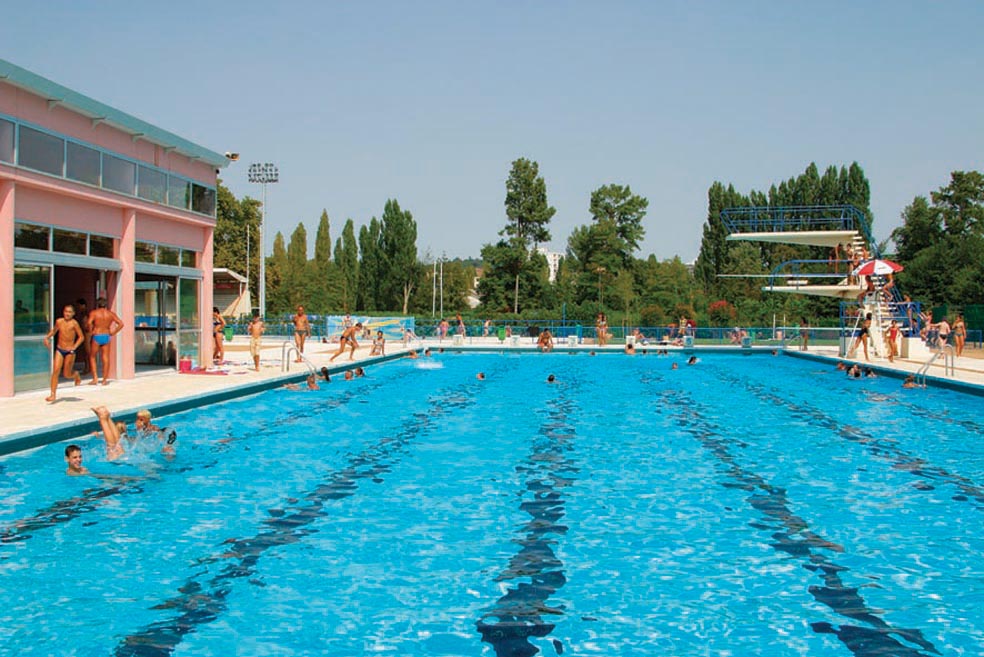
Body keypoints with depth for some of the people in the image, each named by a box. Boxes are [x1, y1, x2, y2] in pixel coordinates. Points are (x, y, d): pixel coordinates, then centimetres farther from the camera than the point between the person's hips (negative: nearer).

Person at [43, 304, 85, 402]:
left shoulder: (74, 323, -13)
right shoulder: (59, 321, 0)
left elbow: (81, 336, -9)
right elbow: (54, 330, 21)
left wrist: (74, 347, -19)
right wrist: (47, 337, 6)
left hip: (69, 351, -3)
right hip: (59, 350, 3)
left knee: (67, 374, 5)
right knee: (56, 371, -8)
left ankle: (76, 375, 42)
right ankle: (53, 395, -4)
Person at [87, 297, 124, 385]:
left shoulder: (94, 313, -5)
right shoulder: (111, 313, 4)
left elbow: (89, 323, -23)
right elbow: (121, 324, -2)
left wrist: (90, 332, -9)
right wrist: (113, 333, 2)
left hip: (96, 337, -3)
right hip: (106, 336, 3)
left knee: (92, 357, 13)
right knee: (105, 359, 7)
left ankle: (95, 378, 5)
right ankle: (104, 380, 9)